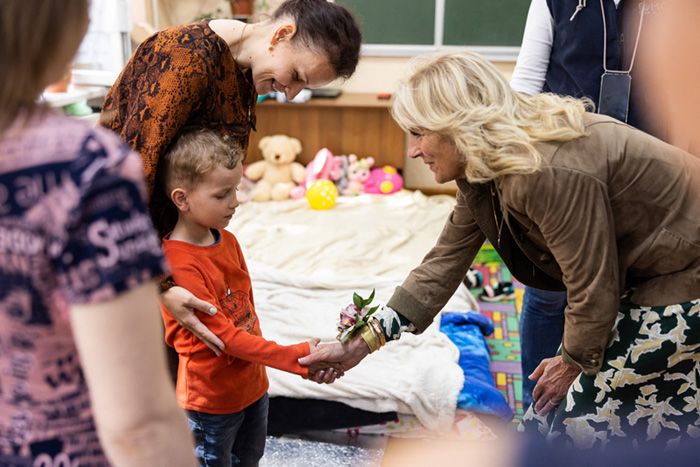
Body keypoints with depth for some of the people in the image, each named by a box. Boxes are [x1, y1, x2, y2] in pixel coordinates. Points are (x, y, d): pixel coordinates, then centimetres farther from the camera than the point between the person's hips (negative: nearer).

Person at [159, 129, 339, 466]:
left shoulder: (228, 241, 2)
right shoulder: (178, 264, -25)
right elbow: (224, 336, -26)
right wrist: (295, 358, -26)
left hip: (252, 385, 8)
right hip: (210, 401, -8)